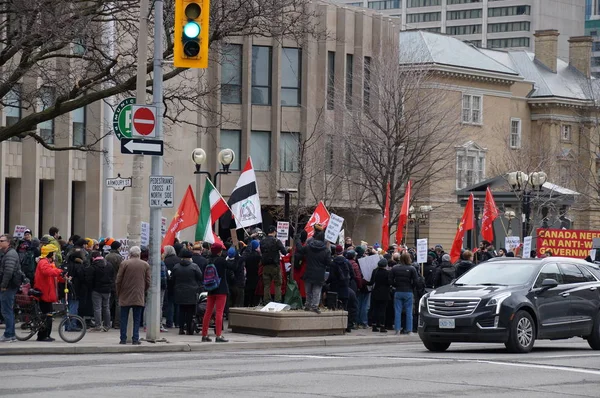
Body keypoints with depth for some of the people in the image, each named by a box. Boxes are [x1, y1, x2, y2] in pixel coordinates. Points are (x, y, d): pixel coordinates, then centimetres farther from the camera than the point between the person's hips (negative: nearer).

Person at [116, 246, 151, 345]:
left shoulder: (124, 263, -4)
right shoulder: (145, 265, 2)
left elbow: (118, 280, -2)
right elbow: (148, 281, 4)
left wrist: (118, 293, 10)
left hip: (125, 296, -1)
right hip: (139, 296, 1)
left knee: (124, 319, 6)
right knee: (137, 319, 5)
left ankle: (123, 339, 7)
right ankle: (135, 339, 1)